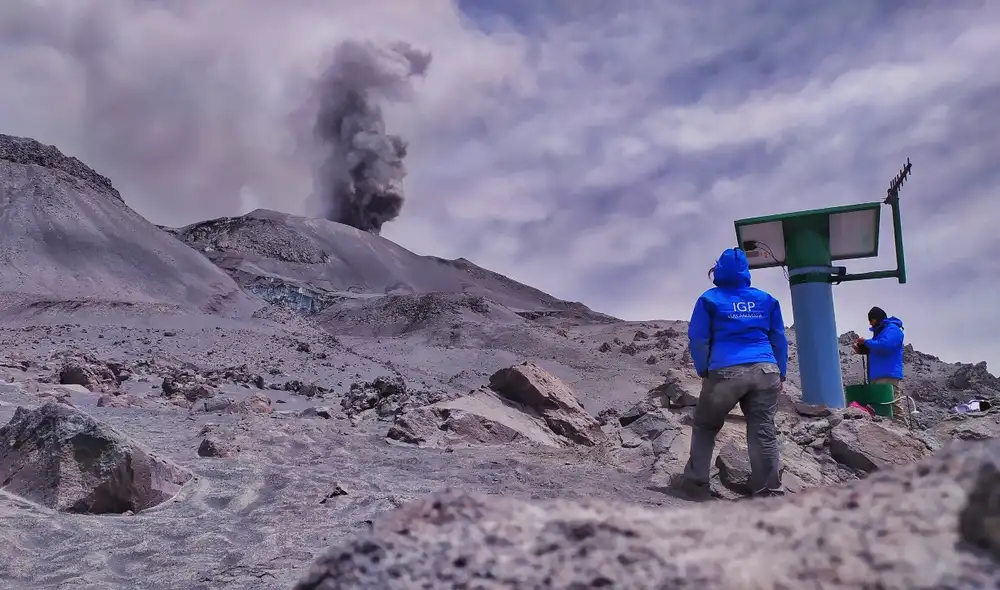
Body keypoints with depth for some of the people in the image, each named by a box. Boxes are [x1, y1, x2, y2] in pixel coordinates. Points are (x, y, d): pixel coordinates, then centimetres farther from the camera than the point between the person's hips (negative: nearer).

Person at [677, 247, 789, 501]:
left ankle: (696, 485, 12)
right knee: (764, 433, 2)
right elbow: (779, 340, 17)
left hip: (726, 372, -2)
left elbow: (698, 340, 5)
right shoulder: (766, 299, 17)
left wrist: (703, 371, 13)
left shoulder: (710, 299, 9)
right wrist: (781, 374, 20)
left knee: (705, 428, 13)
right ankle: (768, 494, 1)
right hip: (765, 371, 3)